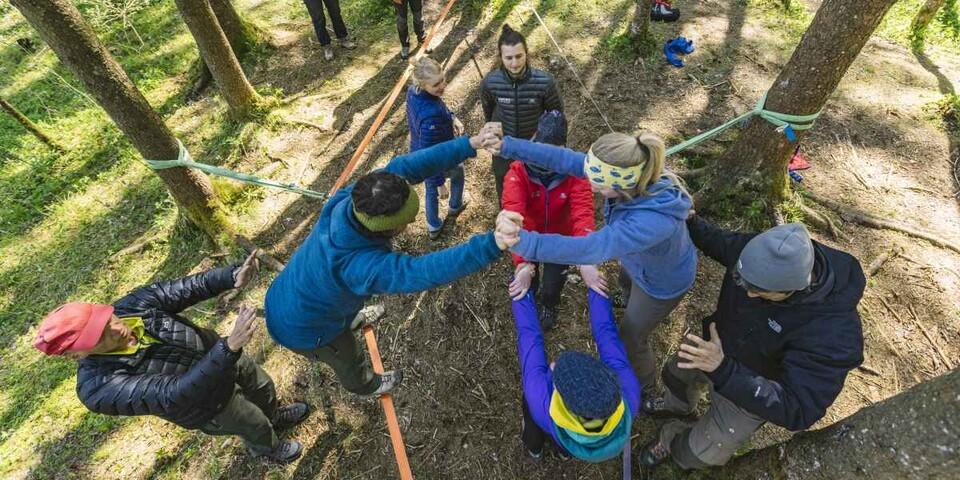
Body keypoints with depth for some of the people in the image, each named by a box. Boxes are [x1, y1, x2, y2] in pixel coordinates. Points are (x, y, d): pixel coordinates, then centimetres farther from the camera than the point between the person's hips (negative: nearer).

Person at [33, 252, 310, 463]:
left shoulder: (134, 304, -23)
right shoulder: (102, 388, -36)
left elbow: (189, 288, -24)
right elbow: (175, 394, -46)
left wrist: (232, 277, -46)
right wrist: (230, 346, -62)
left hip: (217, 353, 5)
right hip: (209, 403, -4)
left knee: (263, 387, 30)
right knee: (255, 425, 22)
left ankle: (274, 417, 65)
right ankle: (266, 448, 59)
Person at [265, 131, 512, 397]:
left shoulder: (348, 200, -29)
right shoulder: (360, 265, -47)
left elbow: (402, 167, -31)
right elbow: (426, 271, -56)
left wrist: (468, 145, -36)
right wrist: (492, 244, -65)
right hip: (302, 329, -6)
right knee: (348, 360, 27)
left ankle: (351, 320, 75)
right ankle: (364, 385, 62)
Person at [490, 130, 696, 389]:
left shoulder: (653, 220, -49)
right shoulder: (630, 173, -29)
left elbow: (592, 248, -57)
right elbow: (565, 159, -29)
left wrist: (524, 241, -65)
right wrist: (507, 145, -29)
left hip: (664, 282, -6)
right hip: (639, 262, 6)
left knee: (629, 340, 18)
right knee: (628, 285, 39)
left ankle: (644, 386, 52)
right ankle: (635, 303, 78)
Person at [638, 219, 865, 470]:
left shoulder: (833, 333, -42)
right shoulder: (763, 252, -29)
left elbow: (797, 412, -39)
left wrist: (723, 370, -50)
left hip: (753, 393, -4)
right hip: (716, 347, 4)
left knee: (696, 454, 13)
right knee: (676, 375, 31)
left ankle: (671, 443, 50)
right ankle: (678, 405, 67)